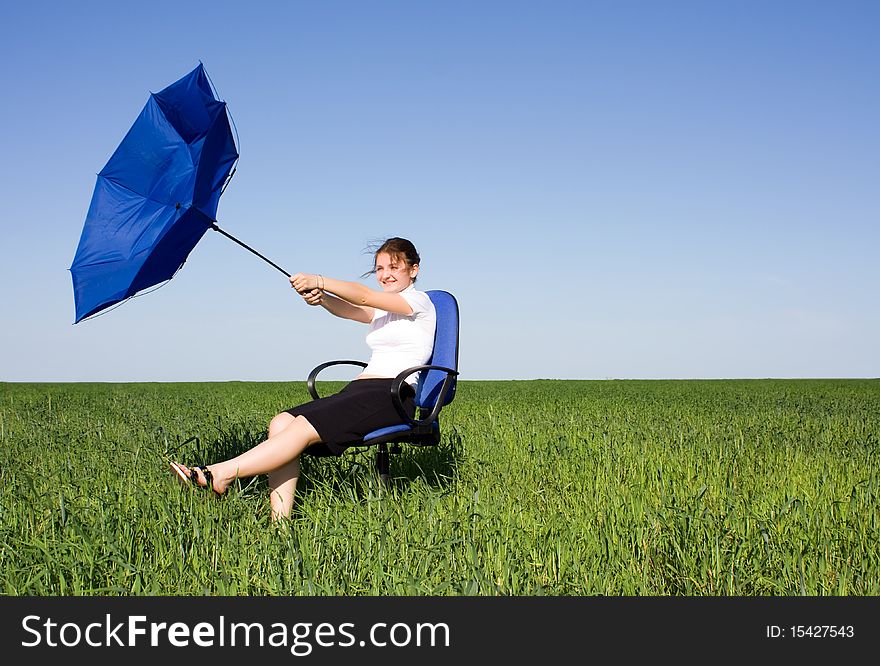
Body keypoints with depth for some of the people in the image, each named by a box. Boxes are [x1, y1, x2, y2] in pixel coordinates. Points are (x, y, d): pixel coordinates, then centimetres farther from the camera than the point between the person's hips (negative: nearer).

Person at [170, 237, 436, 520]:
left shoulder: (419, 301, 5)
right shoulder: (382, 310, 27)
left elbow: (363, 297, -10)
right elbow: (348, 310, 6)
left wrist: (317, 280, -18)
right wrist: (319, 296, -15)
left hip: (390, 396, -8)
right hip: (358, 390, 8)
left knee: (305, 427, -26)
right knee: (281, 424, -15)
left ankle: (218, 474, -32)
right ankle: (279, 523, -26)